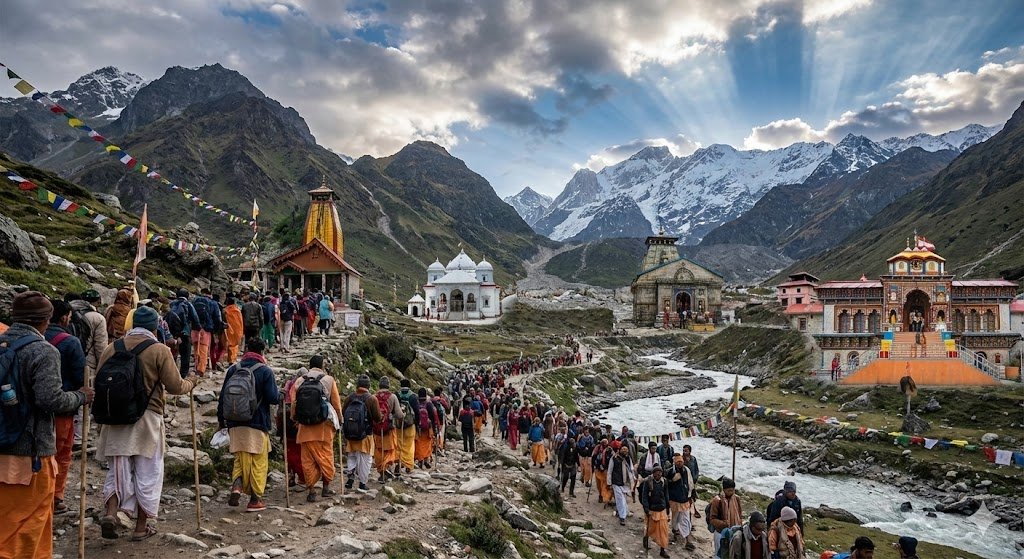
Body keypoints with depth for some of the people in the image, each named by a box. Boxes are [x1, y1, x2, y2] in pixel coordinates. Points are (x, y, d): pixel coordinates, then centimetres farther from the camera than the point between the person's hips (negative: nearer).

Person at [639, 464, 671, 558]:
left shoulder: (664, 482, -2)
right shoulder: (647, 482, -14)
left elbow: (666, 495, 10)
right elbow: (644, 496, -13)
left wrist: (667, 507, 15)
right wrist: (646, 509, -18)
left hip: (662, 510, 3)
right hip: (651, 509, -3)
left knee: (663, 529, 0)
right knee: (651, 528, 13)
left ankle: (663, 549, 9)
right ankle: (646, 538, 44)